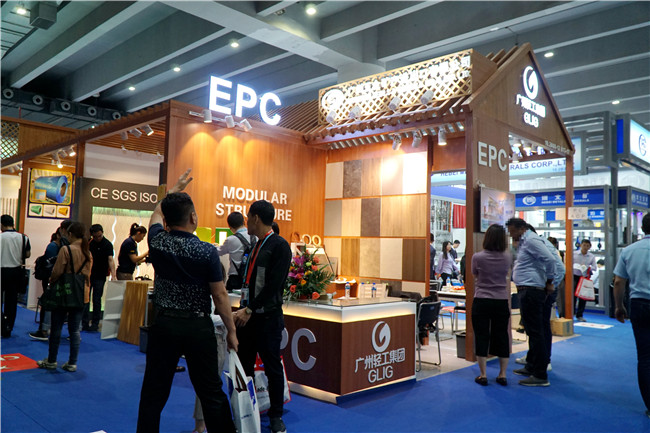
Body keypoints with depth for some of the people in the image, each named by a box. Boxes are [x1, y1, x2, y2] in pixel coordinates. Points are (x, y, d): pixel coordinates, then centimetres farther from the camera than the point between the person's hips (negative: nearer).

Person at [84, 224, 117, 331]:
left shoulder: (107, 244, -10)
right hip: (88, 274, 4)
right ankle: (85, 324, 9)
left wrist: (113, 275, -33)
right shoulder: (89, 243, 5)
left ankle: (95, 324, 12)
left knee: (97, 300, 2)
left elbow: (110, 259, -21)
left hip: (100, 277, -4)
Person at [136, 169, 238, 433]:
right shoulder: (207, 252, -13)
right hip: (198, 327, -3)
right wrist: (231, 331, 2)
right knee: (211, 392, 7)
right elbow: (220, 296, -9)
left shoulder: (157, 242, -3)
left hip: (164, 324, 3)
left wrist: (175, 188, 34)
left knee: (154, 392, 12)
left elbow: (157, 214, 20)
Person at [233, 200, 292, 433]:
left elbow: (273, 285, -20)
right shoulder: (255, 246, 13)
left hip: (268, 318, -7)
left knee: (272, 368, 6)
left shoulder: (279, 246, -13)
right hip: (247, 316, 8)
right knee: (244, 367, 13)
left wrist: (250, 310, -20)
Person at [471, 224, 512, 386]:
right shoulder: (507, 257, -3)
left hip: (481, 301, -2)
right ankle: (502, 375, 17)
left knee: (481, 336, 4)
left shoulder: (478, 257, -11)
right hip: (501, 302, 3)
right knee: (502, 336, 10)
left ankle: (483, 375, 9)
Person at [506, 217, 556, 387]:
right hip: (527, 291, 11)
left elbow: (550, 259, -22)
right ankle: (531, 367, 29)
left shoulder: (531, 240, -13)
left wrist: (549, 282, -13)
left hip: (531, 291, -11)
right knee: (532, 331, 18)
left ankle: (540, 376, -2)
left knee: (535, 332, -7)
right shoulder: (524, 242, 19)